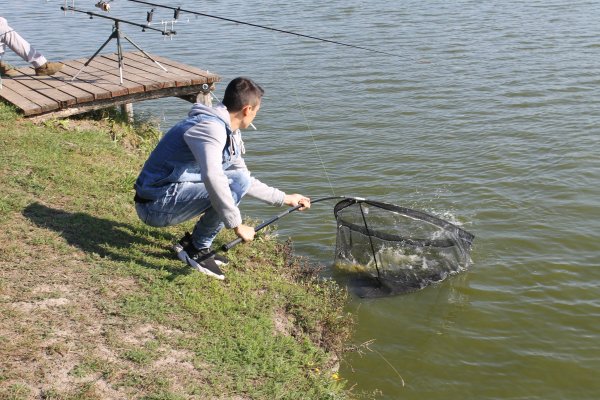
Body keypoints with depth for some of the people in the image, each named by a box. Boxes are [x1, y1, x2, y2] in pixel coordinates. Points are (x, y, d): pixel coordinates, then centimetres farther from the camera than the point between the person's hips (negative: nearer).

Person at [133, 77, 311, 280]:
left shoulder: (230, 134, 12)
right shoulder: (211, 127, -19)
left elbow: (248, 181, 25)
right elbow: (212, 177, -36)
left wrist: (284, 198, 26)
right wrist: (237, 225, -30)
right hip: (156, 204, -10)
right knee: (236, 183, -18)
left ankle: (192, 243, 12)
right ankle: (197, 248, -6)